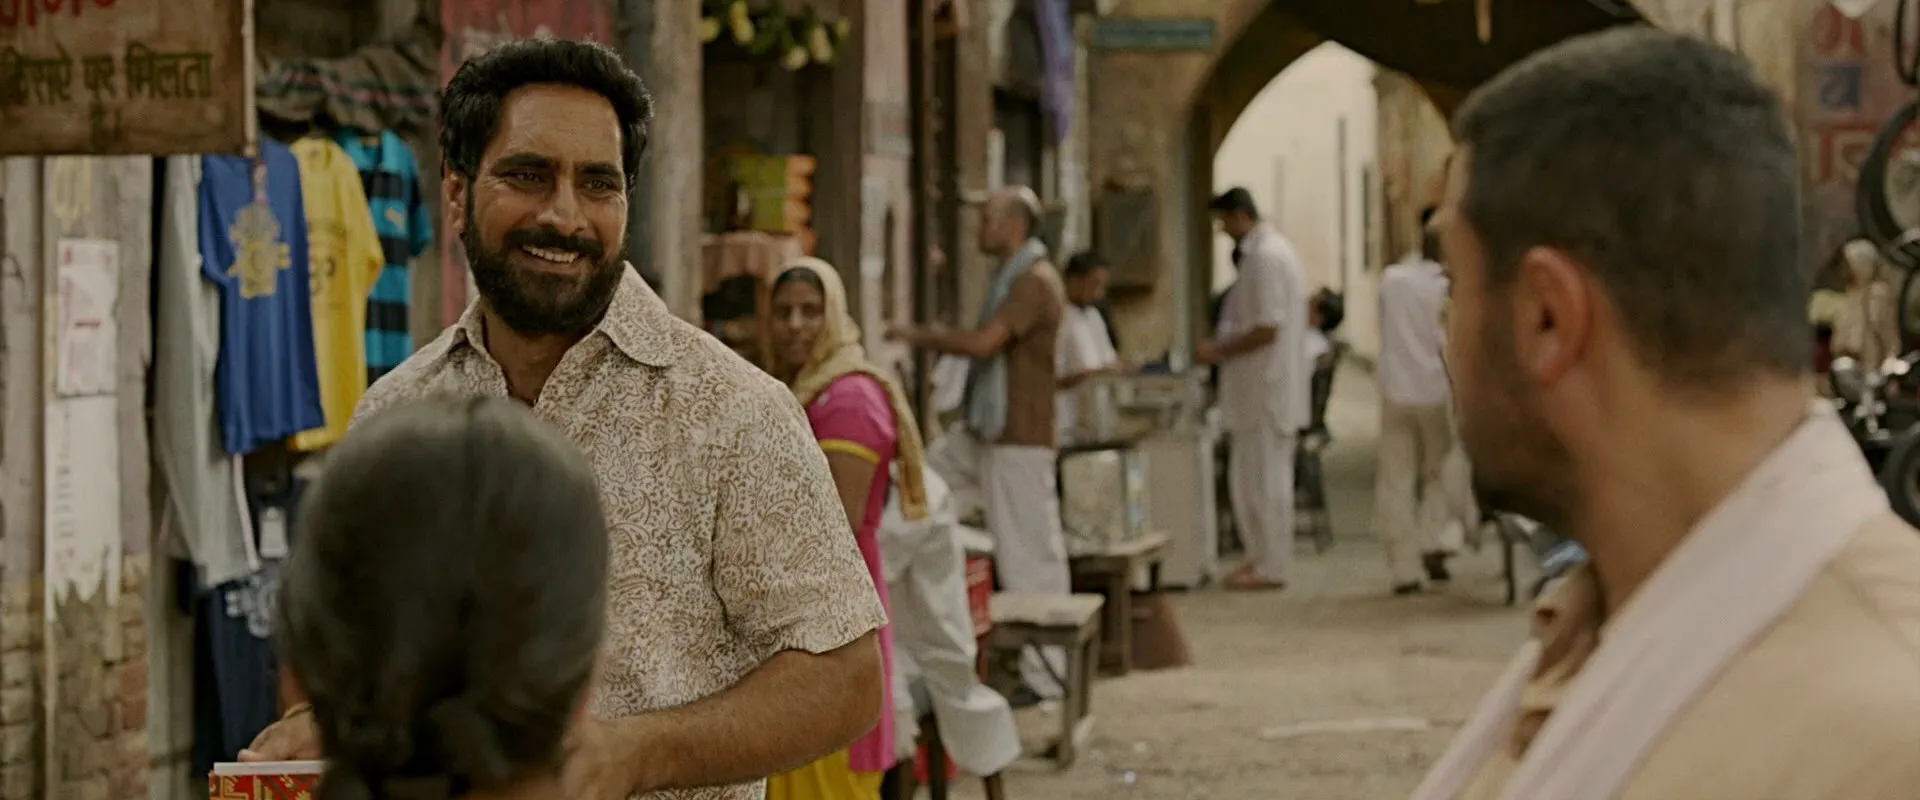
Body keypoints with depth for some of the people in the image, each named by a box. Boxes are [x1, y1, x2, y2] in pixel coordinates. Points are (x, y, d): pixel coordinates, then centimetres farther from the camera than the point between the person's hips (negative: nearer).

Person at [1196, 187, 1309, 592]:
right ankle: (1263, 557, 20)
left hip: (1266, 388, -10)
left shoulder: (1265, 258, -17)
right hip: (1262, 388, 10)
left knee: (1262, 478, -4)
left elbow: (1267, 329, -21)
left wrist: (1220, 351, -13)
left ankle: (1270, 566, 0)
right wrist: (1221, 344, 16)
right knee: (1250, 478, 14)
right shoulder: (1273, 250, 16)